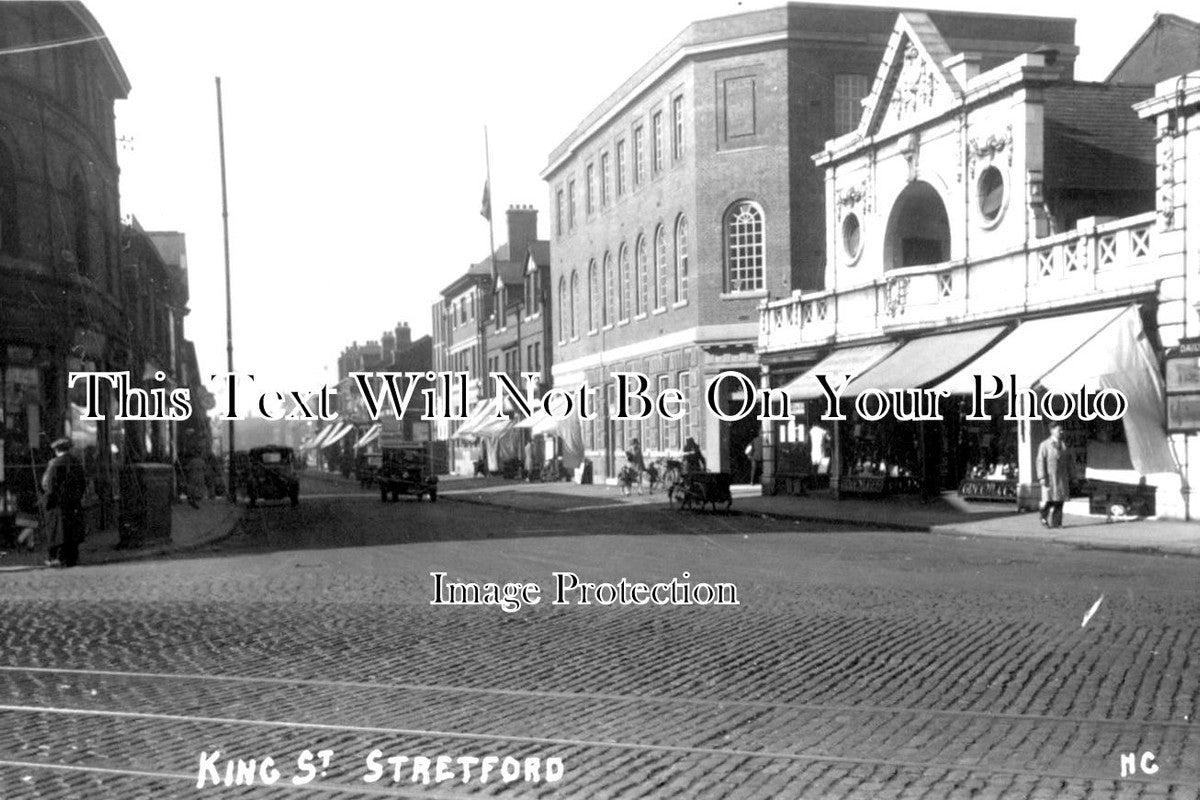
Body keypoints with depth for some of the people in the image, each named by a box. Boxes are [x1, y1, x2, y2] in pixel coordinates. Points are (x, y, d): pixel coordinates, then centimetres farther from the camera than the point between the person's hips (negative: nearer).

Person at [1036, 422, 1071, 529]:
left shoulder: (1064, 445, 13)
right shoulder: (1044, 445, -1)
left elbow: (1068, 462, 16)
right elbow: (1040, 462, -6)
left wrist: (1069, 476, 11)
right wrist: (1042, 477, -13)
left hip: (1062, 478, 4)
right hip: (1049, 477, -4)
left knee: (1059, 501, 0)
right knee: (1048, 500, -5)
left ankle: (1057, 522, 5)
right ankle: (1044, 519, 13)